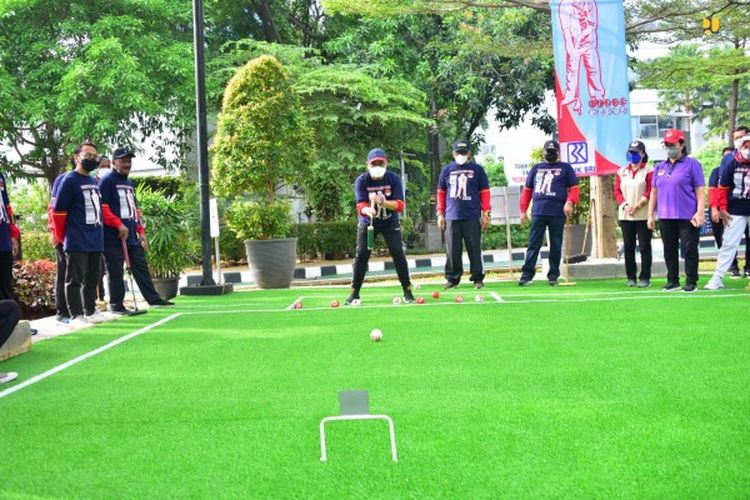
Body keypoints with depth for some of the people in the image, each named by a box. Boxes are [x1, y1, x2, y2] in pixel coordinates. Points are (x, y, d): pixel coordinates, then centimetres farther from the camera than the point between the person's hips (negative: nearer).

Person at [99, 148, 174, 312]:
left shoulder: (130, 183, 21)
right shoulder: (107, 181, -5)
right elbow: (102, 207, -15)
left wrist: (141, 231, 17)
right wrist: (119, 224, -21)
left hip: (132, 236, 8)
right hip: (113, 237, -8)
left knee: (142, 267, 10)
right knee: (115, 272, -3)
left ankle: (153, 298, 16)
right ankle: (116, 305, 4)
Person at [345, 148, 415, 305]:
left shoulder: (394, 179, -16)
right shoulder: (361, 181, -16)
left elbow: (400, 205, -24)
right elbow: (360, 205, -26)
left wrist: (383, 202, -42)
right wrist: (367, 210, -51)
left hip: (390, 222, 0)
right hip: (368, 222, 0)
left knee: (398, 253, -8)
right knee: (361, 255, -4)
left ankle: (407, 290, 2)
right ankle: (354, 293, 5)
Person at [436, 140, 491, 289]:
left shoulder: (477, 169, 6)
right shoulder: (447, 170, 11)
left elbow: (484, 192, 4)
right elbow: (441, 192, 14)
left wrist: (486, 214, -2)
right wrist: (440, 214, 8)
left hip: (472, 217, -2)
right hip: (452, 217, 2)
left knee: (474, 249, -1)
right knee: (452, 250, 3)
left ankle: (477, 278, 5)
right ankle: (452, 278, 10)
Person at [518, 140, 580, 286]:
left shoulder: (565, 168, 9)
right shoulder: (536, 168, 18)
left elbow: (574, 188, 2)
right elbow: (527, 190, 19)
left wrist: (569, 202, -17)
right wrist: (523, 210, 11)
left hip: (557, 214, -2)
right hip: (538, 213, 2)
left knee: (556, 245, 2)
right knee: (533, 245, -3)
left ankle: (553, 275, 9)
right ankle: (527, 274, -6)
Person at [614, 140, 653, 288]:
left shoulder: (648, 171, -1)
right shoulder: (622, 172, 12)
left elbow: (650, 192, -8)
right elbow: (617, 191, 7)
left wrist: (637, 206, -16)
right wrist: (625, 205, -9)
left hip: (643, 215, -4)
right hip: (625, 215, 4)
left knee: (644, 247, -2)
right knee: (628, 247, 7)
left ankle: (645, 278, 2)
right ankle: (631, 277, 13)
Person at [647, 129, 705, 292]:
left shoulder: (692, 164, -1)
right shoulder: (660, 167, 15)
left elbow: (700, 190, -5)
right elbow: (654, 192, 17)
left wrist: (700, 212, -14)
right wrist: (651, 215, 11)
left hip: (687, 217, -5)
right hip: (665, 217, 5)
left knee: (690, 249, -2)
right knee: (669, 251, 9)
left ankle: (691, 282, 4)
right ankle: (673, 281, 17)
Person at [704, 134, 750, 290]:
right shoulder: (732, 165, 0)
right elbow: (722, 188, 2)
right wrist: (722, 209, -3)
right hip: (735, 212, 0)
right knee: (728, 244, 2)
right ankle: (717, 278, 5)